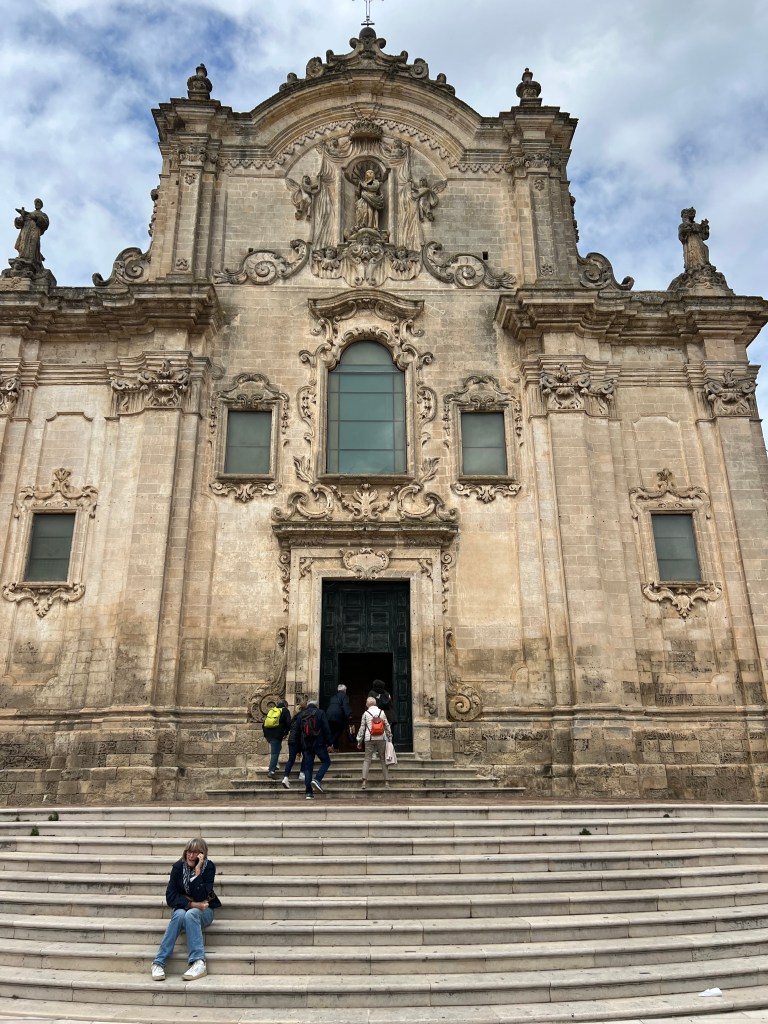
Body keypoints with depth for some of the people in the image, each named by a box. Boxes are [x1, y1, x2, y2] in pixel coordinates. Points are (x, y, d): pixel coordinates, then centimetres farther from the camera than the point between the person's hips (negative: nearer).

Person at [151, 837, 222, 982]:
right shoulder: (178, 867, -9)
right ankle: (159, 962, -33)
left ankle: (199, 963, -39)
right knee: (179, 915, -33)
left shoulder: (209, 867, -14)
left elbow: (202, 897, -23)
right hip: (182, 908, 2)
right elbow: (170, 897, -12)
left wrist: (197, 871, -29)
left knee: (190, 914, -35)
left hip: (203, 911, -2)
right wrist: (191, 904, -23)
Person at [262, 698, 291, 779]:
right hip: (277, 735, -6)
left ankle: (273, 766, 26)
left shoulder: (271, 710, 21)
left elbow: (264, 724, 20)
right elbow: (288, 723, -5)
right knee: (275, 753, -4)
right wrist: (286, 733, 7)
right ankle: (271, 770, -13)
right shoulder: (285, 711, 6)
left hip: (268, 734, 6)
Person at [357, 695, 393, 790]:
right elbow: (387, 726, 9)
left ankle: (364, 782, -11)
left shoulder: (366, 713, 2)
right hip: (381, 739, 1)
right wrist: (390, 738, 17)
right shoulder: (382, 712, 7)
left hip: (369, 739, -1)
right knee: (383, 759, 9)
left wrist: (359, 741, 10)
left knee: (367, 759, 1)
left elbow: (362, 728, 4)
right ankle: (386, 781, 8)